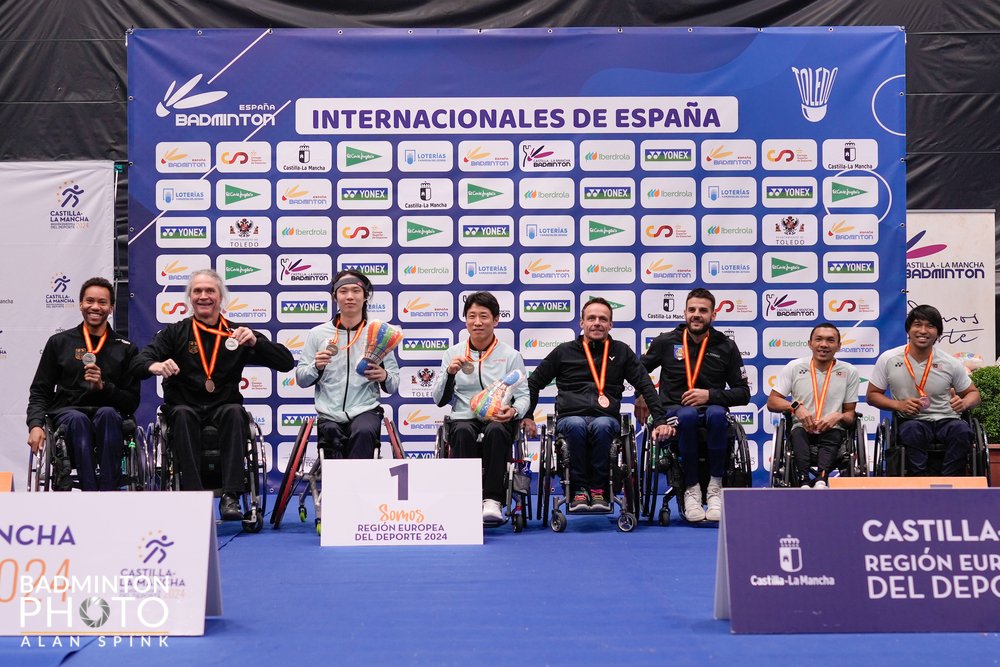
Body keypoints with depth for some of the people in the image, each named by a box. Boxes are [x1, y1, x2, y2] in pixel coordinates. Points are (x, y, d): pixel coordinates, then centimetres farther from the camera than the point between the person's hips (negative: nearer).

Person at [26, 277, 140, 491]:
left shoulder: (126, 349, 13)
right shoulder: (59, 342, 15)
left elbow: (132, 402, 7)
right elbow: (39, 391, 12)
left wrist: (103, 386, -11)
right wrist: (36, 425, -7)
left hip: (108, 415, 0)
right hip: (67, 413, 0)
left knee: (107, 415, -36)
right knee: (77, 420, -36)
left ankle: (107, 491, -42)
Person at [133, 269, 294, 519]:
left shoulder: (237, 335, 11)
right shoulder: (175, 333, 12)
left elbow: (286, 363, 3)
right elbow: (139, 362, -5)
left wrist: (255, 342, -15)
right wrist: (156, 366, -29)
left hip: (223, 409, 0)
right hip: (183, 407, 0)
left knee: (234, 412, -32)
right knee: (183, 414, -33)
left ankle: (231, 497, -39)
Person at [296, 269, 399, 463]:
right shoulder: (318, 334, 8)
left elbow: (394, 385, 5)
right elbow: (300, 379, 7)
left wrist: (384, 377, -17)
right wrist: (316, 367, -13)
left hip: (365, 410, -2)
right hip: (329, 415, 2)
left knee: (363, 432, -33)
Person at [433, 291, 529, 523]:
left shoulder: (510, 355, 10)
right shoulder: (453, 353, 13)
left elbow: (523, 396, 6)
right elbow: (440, 400, 10)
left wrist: (513, 411, -17)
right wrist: (450, 373, -8)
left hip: (499, 419, -1)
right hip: (464, 417, 1)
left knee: (495, 431, -37)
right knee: (463, 432, -35)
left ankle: (492, 501, -38)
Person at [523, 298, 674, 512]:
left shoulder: (621, 352, 17)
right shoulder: (564, 352, 15)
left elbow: (646, 387, 13)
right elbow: (533, 383, 20)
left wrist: (660, 421, 2)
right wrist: (527, 416, 8)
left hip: (606, 417, 0)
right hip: (570, 416, 0)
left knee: (601, 426, -37)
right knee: (576, 426, -37)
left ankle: (598, 490, -24)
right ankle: (579, 490, -24)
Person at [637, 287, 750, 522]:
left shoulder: (726, 347, 6)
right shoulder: (666, 342, 7)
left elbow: (743, 393, 4)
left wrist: (710, 395, -11)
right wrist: (641, 395, 4)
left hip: (711, 408, 1)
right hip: (674, 410, 0)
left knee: (717, 414, -38)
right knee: (687, 416, -39)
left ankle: (715, 487, -26)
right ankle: (691, 489, -28)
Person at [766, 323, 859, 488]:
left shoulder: (849, 372, 10)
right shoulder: (794, 367, 8)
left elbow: (850, 414, 13)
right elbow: (772, 402, 7)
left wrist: (839, 416, -12)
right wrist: (795, 406, -12)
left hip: (832, 431, 0)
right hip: (802, 429, 0)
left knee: (833, 436, -35)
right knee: (798, 433, -35)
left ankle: (821, 479, -60)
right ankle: (804, 482, -56)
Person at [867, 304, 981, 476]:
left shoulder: (951, 364, 5)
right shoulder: (888, 359, 3)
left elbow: (973, 393, 16)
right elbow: (872, 395, 9)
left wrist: (963, 403, -10)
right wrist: (899, 405, -10)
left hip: (947, 420, 1)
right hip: (911, 421, -1)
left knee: (962, 430, -34)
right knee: (912, 430, -38)